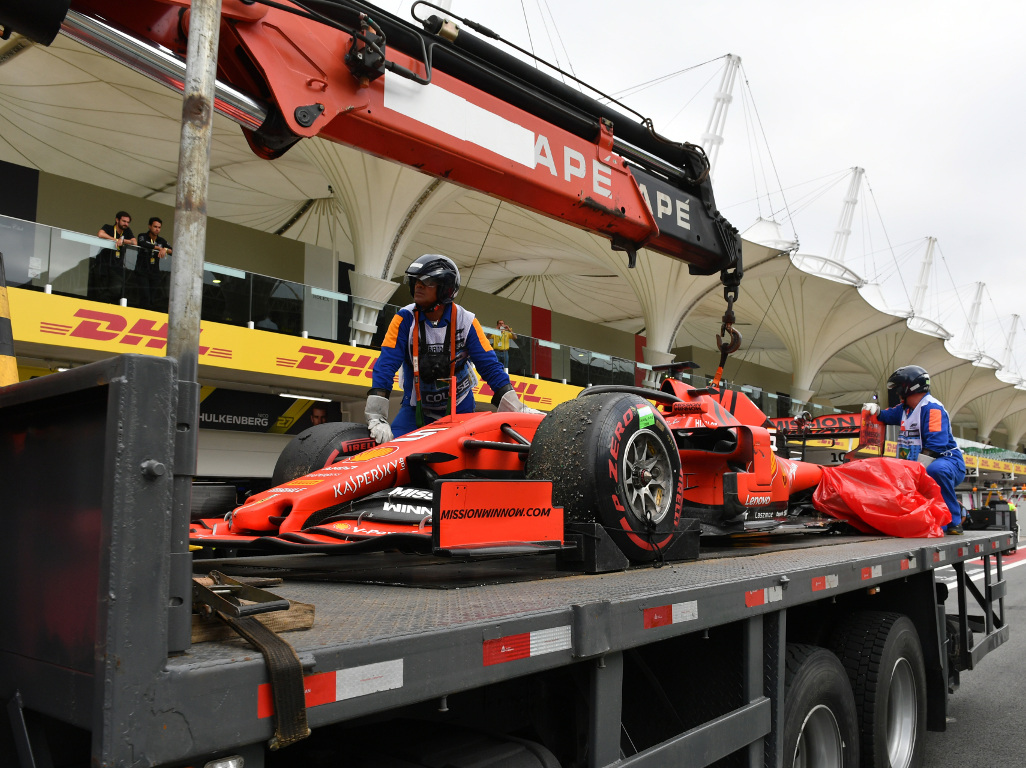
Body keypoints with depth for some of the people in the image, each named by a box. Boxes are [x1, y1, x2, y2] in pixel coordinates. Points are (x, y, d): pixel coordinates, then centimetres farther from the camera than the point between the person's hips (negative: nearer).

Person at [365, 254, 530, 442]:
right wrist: (376, 417, -31)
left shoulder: (465, 321, -12)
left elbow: (490, 366, -11)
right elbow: (386, 365, -19)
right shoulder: (405, 319, -12)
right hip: (416, 408, 0)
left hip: (461, 408, 1)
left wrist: (516, 408, -21)